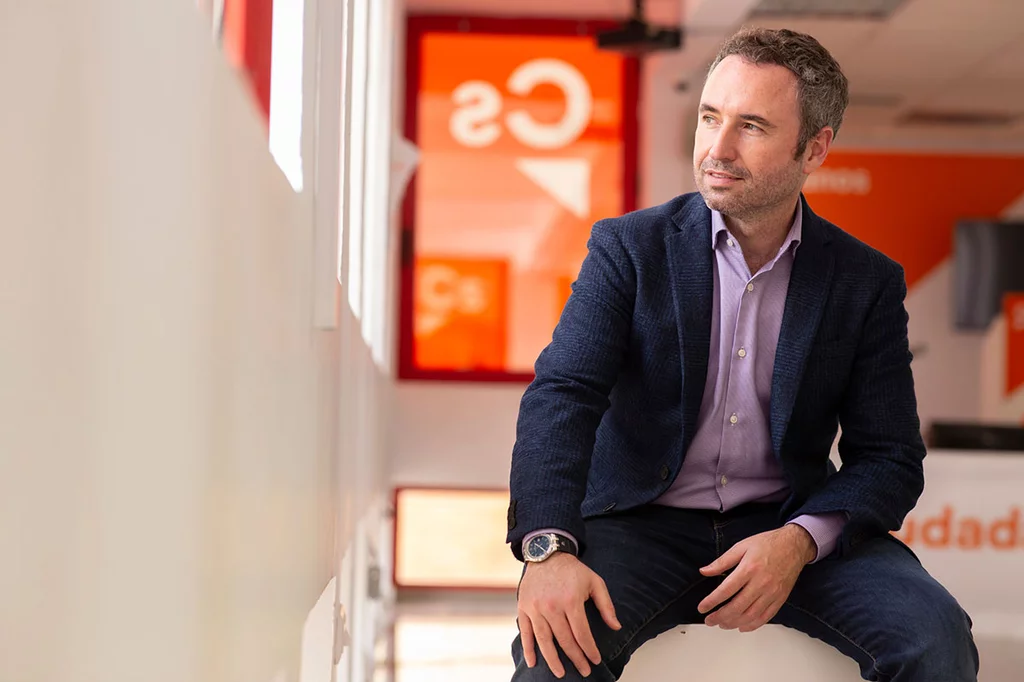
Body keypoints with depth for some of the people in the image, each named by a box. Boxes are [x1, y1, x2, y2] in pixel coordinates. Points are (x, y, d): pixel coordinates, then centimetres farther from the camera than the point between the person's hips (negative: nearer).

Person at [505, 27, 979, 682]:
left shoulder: (868, 283, 2)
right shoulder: (629, 248, -1)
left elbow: (890, 457, 1)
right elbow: (561, 397, -13)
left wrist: (801, 541, -20)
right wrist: (549, 548, -31)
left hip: (789, 526, 2)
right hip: (641, 523, -1)